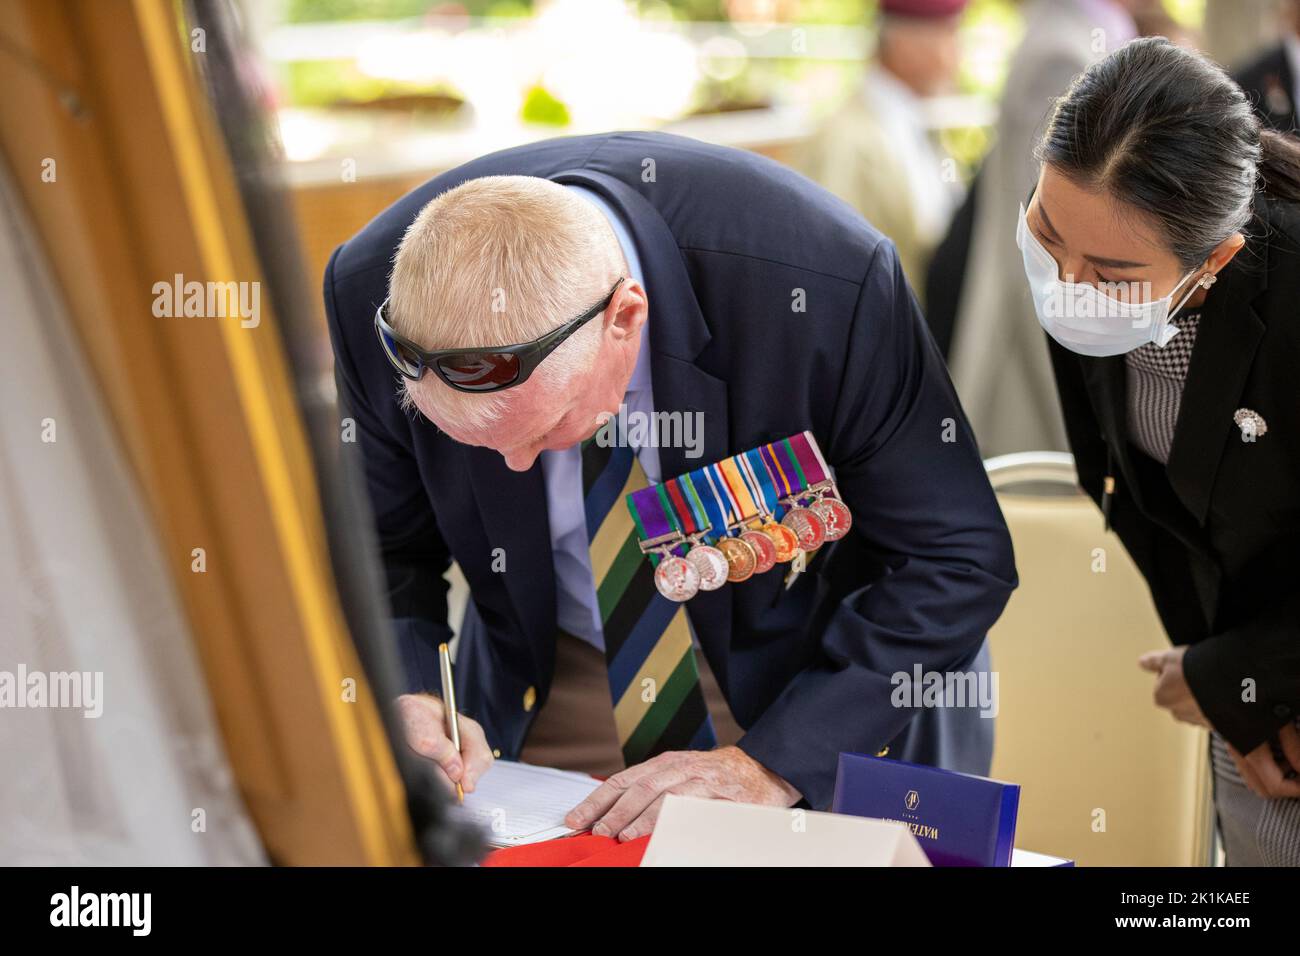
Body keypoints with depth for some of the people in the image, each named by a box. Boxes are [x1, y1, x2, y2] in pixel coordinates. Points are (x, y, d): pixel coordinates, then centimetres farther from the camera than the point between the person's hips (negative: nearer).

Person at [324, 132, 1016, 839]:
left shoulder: (819, 278, -33)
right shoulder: (371, 285, -23)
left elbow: (958, 558, -22)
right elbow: (382, 549, -6)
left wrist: (772, 765, -28)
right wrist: (401, 697, -25)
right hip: (545, 692, 1)